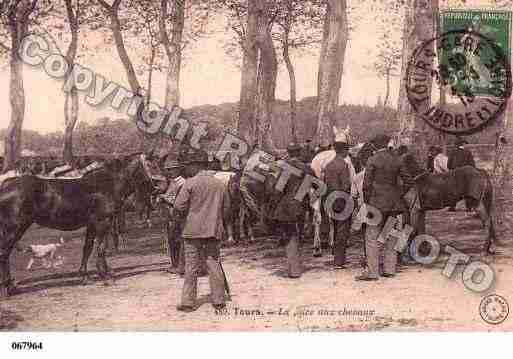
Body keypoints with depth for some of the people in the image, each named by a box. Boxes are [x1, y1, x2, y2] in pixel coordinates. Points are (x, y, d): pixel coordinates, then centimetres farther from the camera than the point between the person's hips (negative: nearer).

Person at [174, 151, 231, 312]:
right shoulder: (219, 184, 6)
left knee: (191, 267, 2)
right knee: (213, 264, 10)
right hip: (214, 231, 4)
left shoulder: (190, 183, -8)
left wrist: (185, 216, 8)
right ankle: (218, 300, 10)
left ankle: (188, 302, 5)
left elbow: (179, 206, -11)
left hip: (193, 230, -3)